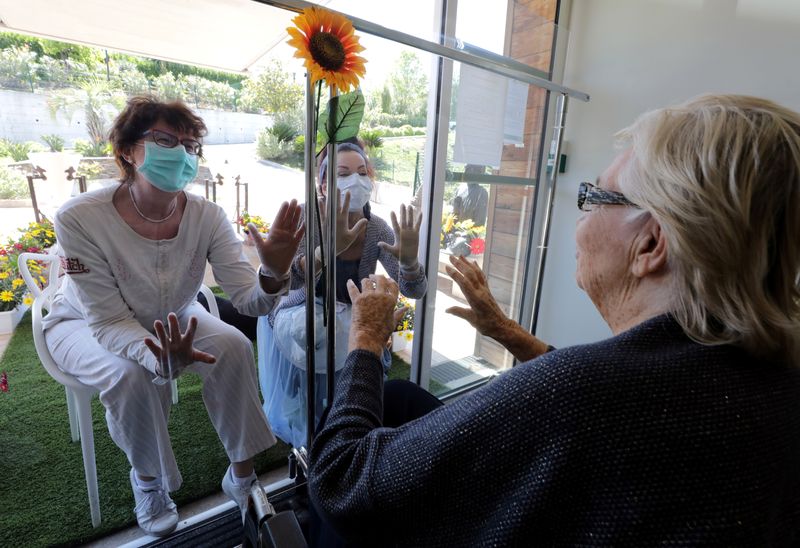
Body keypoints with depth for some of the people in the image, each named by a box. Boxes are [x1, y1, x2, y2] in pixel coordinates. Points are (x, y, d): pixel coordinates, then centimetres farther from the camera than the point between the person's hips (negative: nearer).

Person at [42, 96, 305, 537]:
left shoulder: (206, 216, -23)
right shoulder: (80, 218, -30)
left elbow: (249, 301, -28)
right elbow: (109, 321, -27)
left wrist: (273, 275, -51)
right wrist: (159, 358, -48)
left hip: (171, 318, 2)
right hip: (85, 324, -2)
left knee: (234, 347, -22)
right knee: (132, 376, -31)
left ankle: (241, 475, -3)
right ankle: (147, 480, 3)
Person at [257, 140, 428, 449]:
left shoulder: (376, 229, -15)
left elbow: (414, 290, -20)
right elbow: (291, 281, -40)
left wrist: (409, 260, -44)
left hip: (350, 319, 4)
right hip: (299, 315, -3)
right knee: (315, 330, -33)